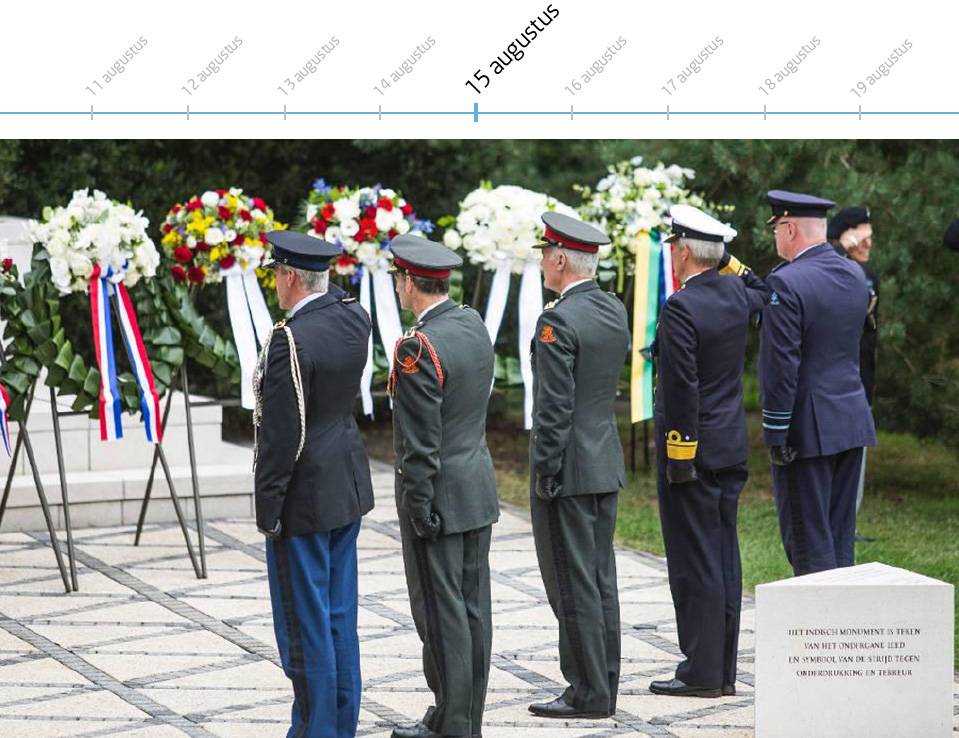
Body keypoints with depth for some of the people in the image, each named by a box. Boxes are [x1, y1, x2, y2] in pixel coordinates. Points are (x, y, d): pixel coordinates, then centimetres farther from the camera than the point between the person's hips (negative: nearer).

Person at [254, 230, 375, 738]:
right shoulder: (354, 318, 1)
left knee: (304, 622, 1)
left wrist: (267, 509, -14)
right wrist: (321, 279, 13)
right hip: (348, 486, 8)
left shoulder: (291, 337, -21)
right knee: (339, 616, 16)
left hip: (305, 496, -8)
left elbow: (280, 433, -21)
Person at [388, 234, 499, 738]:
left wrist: (418, 509, -14)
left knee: (441, 612, 0)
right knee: (473, 607, 12)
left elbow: (421, 442, -20)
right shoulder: (474, 324, 6)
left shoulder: (419, 347, -20)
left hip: (439, 495, -9)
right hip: (479, 488, 9)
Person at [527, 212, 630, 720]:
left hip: (568, 468, -9)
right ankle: (603, 687, 18)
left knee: (572, 585, -2)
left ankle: (589, 694, 1)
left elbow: (555, 407, -19)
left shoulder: (558, 321, -18)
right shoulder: (615, 310, 8)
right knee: (600, 579, 13)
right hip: (607, 464, 9)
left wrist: (544, 472, -13)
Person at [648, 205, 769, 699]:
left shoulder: (680, 307, -17)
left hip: (691, 445, -8)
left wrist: (679, 456, -17)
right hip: (732, 447, 8)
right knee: (723, 559, 11)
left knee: (694, 561, -4)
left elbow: (682, 386, -20)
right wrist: (728, 262, 20)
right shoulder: (736, 296, 5)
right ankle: (723, 671, 16)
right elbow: (766, 295, 32)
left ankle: (701, 672, -2)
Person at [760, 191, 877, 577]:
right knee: (841, 537, 14)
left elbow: (780, 367, -19)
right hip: (853, 423, 8)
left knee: (808, 542, -1)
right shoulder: (855, 275, 7)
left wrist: (775, 434, -13)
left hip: (807, 429, -8)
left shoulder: (785, 283, -17)